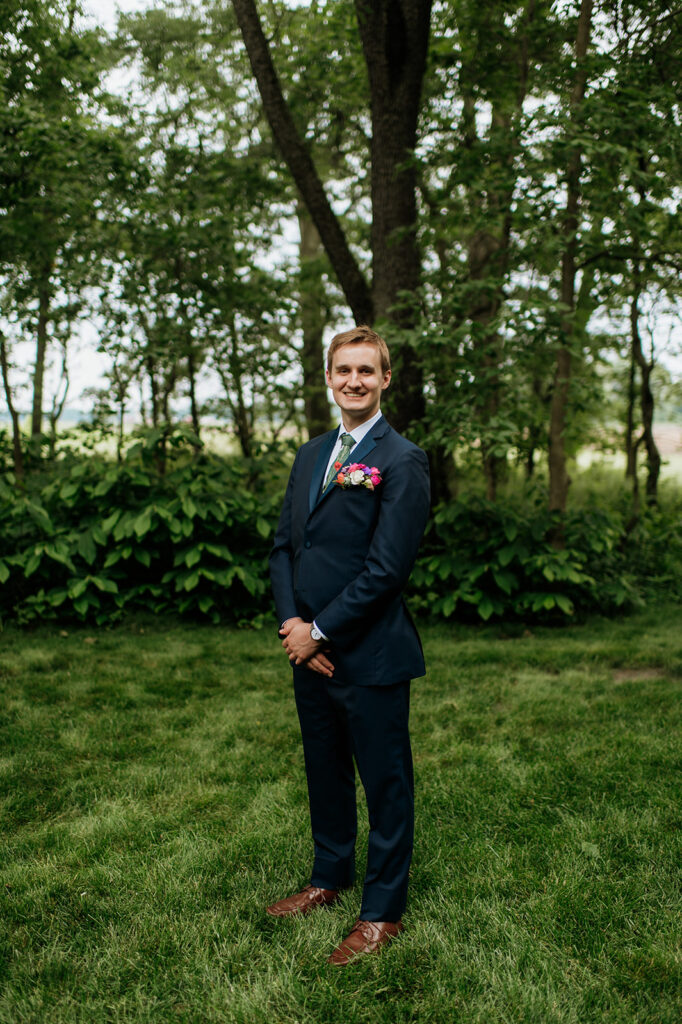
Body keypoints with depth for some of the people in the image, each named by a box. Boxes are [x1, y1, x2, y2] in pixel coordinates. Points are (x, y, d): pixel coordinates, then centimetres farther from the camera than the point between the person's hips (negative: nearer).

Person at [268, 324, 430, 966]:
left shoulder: (402, 462, -12)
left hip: (370, 655, -7)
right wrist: (291, 622, -5)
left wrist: (320, 631, -14)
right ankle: (329, 879, 42)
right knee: (324, 774, 22)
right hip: (311, 651, 7)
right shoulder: (310, 455, 12)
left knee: (385, 784, 8)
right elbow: (284, 546, 10)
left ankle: (383, 912, 24)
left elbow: (386, 569, -18)